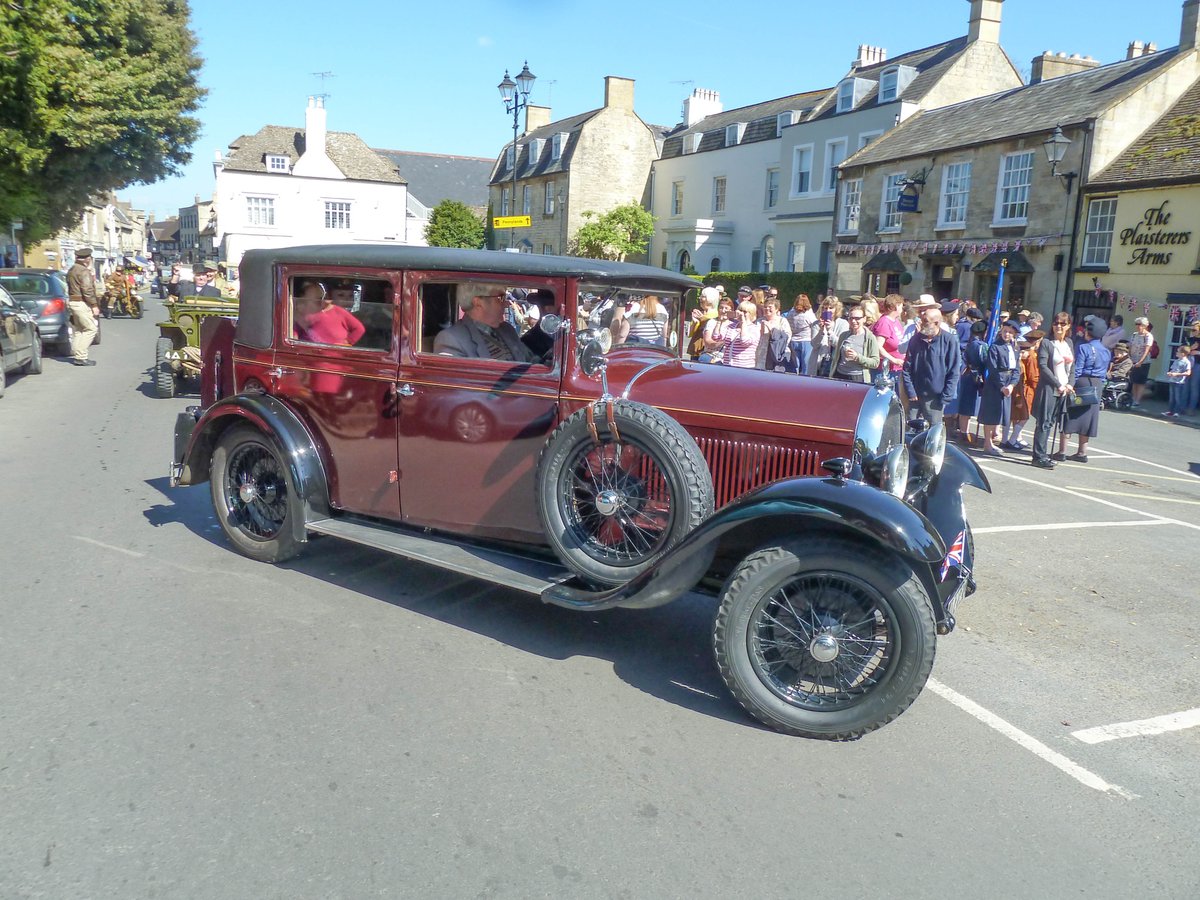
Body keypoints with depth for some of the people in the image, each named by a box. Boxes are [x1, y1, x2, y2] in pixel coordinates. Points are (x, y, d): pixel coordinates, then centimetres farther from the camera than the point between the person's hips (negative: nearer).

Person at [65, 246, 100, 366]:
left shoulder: (71, 270, 17)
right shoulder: (84, 271, -14)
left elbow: (70, 288, 21)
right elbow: (88, 290, -21)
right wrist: (94, 305, -18)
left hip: (72, 301, 10)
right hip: (82, 303, -10)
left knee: (79, 329, 17)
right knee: (91, 329, -8)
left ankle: (75, 355, 18)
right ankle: (80, 357, -12)